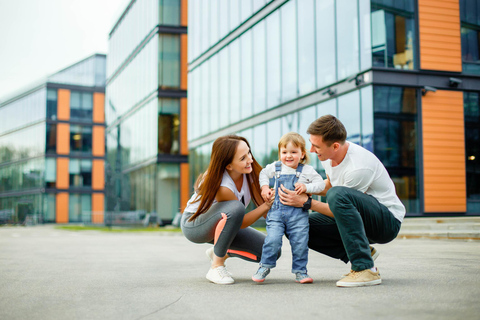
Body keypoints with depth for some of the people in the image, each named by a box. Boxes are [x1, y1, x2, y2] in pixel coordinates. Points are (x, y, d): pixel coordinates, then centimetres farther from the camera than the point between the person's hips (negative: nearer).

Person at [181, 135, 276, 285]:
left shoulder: (250, 171, -17)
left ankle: (222, 253, 14)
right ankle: (216, 266, -23)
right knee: (235, 208, -40)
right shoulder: (222, 186, -35)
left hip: (221, 224, 7)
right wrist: (267, 205, -36)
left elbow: (261, 203, -14)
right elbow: (241, 223, -28)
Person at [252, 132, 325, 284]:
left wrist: (306, 187, -13)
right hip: (276, 210, 1)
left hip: (298, 213, 0)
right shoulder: (275, 167, 9)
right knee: (272, 239, -13)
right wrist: (264, 187, 11)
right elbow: (263, 174, 27)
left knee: (300, 242, -2)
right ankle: (265, 266, 7)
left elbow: (321, 184, 2)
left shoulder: (307, 170, 3)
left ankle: (300, 271, 15)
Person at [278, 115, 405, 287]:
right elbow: (330, 184, 16)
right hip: (359, 217, 9)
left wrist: (305, 201, -22)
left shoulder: (358, 167, -29)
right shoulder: (329, 155, -4)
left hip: (388, 221, -8)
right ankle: (362, 253, 4)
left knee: (338, 194, -37)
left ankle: (366, 269, -31)